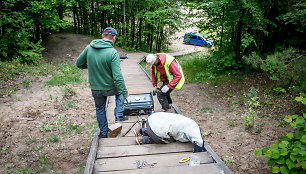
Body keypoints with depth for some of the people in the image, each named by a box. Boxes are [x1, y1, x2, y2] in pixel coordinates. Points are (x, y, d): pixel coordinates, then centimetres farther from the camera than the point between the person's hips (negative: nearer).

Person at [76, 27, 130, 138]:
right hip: (110, 88, -3)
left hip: (95, 89, 3)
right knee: (120, 90, 31)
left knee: (100, 109, 25)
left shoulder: (89, 47, -9)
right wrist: (126, 94, -21)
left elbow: (79, 63, 2)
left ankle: (104, 133, 38)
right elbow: (118, 77, -26)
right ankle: (119, 115, 23)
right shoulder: (113, 53, -23)